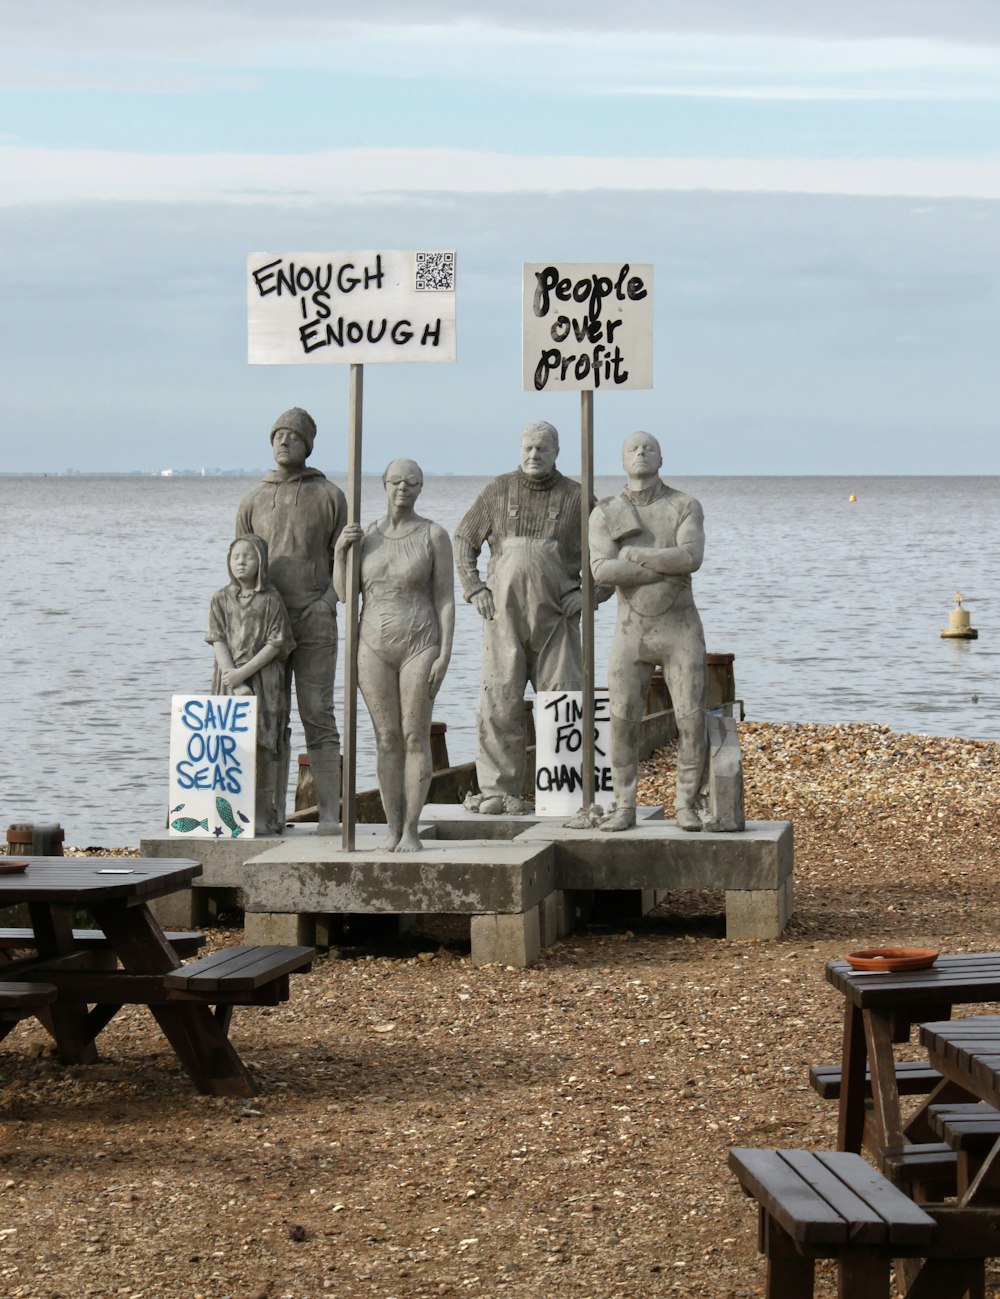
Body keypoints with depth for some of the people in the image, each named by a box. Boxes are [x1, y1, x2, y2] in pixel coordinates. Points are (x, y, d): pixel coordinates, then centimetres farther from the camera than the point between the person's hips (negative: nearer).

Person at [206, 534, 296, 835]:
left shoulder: (271, 600, -1)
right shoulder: (221, 599, 8)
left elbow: (275, 644, -6)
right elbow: (218, 641, 1)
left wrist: (244, 672, -14)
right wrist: (234, 681, -12)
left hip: (264, 678, -3)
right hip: (230, 680, 3)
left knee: (262, 746, -5)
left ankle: (265, 816, -3)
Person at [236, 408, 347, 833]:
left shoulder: (329, 496, 5)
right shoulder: (253, 502, 12)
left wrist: (326, 601, -11)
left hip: (314, 622, -3)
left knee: (318, 715, -6)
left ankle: (329, 814, -6)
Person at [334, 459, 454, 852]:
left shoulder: (433, 535, -2)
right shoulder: (367, 535, 8)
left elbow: (445, 598, -4)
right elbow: (344, 593, 9)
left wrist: (444, 654, -12)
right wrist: (340, 551, -8)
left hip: (419, 646, -3)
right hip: (374, 647, 3)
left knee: (415, 737, -1)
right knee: (386, 739, 5)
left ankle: (411, 830, 4)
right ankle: (393, 829, 10)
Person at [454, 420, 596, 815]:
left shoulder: (575, 497, 5)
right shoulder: (498, 492, 9)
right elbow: (464, 539, 17)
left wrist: (587, 592, -2)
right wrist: (474, 589, 5)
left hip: (556, 618, -1)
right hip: (503, 615, 1)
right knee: (499, 704, -2)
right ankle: (497, 790, 3)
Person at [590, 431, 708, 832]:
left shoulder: (687, 507, -3)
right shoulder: (604, 515, 0)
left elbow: (691, 558, -22)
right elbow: (602, 571, -17)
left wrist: (632, 553, -20)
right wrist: (667, 569, -19)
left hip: (680, 632, -1)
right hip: (632, 635, 1)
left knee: (692, 722, -7)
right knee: (623, 724, -2)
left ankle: (687, 807, 6)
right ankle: (624, 809, 10)